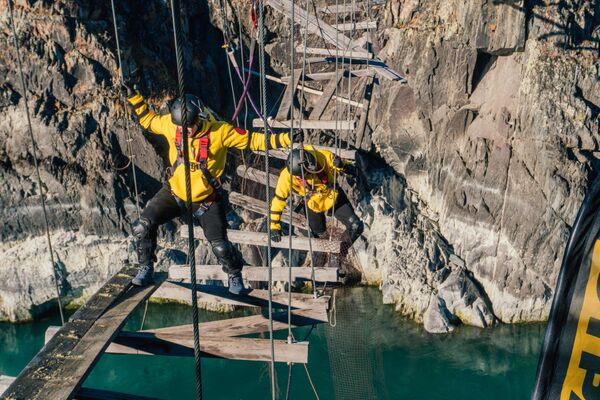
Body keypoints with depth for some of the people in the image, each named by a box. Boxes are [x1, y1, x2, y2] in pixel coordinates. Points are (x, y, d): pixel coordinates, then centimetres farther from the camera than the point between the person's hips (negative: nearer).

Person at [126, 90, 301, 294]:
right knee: (142, 226, -9)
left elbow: (254, 140, -16)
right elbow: (148, 120, 9)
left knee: (220, 247, -4)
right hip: (174, 192, 3)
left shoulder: (220, 131, -22)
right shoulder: (171, 124, -12)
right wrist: (133, 96, 1)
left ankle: (234, 274, 30)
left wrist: (286, 139, -24)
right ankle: (145, 270, 15)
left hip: (206, 199, -3)